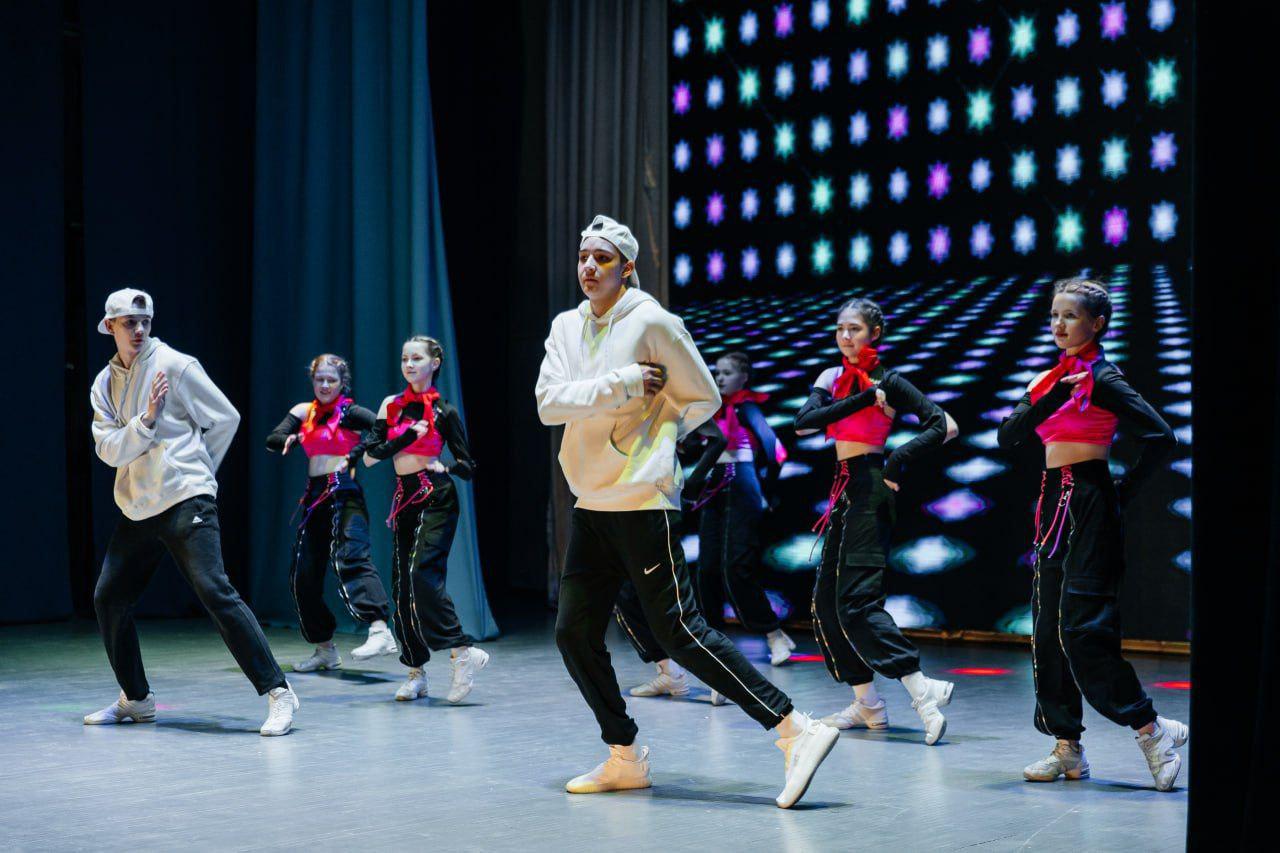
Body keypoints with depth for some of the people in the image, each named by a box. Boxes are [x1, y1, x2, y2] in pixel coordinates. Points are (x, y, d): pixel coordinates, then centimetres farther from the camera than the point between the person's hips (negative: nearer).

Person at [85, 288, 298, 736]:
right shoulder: (104, 384, 11)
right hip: (136, 507, 7)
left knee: (215, 591, -17)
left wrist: (196, 468, 6)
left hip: (186, 501, -6)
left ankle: (277, 692, -16)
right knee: (108, 599, 8)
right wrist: (146, 418, -16)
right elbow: (109, 449, -1)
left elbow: (225, 418, 0)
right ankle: (136, 699, 24)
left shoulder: (174, 365, -4)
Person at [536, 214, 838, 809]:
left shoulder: (652, 322, -7)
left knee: (679, 632, -12)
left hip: (643, 501, -7)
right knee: (574, 635, 7)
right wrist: (620, 385, -13)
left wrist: (648, 434, -2)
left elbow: (702, 399, 0)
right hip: (590, 504, 7)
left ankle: (795, 730, -10)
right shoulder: (566, 327, 11)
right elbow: (548, 402, -5)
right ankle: (625, 760, 20)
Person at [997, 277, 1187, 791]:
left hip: (1090, 505, -8)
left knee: (1081, 628, -11)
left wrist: (1124, 493, -8)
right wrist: (1052, 398, -11)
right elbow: (1008, 437, 3)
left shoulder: (1103, 378, -7)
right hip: (1053, 505, 8)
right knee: (1048, 630, 6)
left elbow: (1160, 437, -14)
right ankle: (1067, 749, 12)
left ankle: (1152, 729, -1)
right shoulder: (1053, 378, 14)